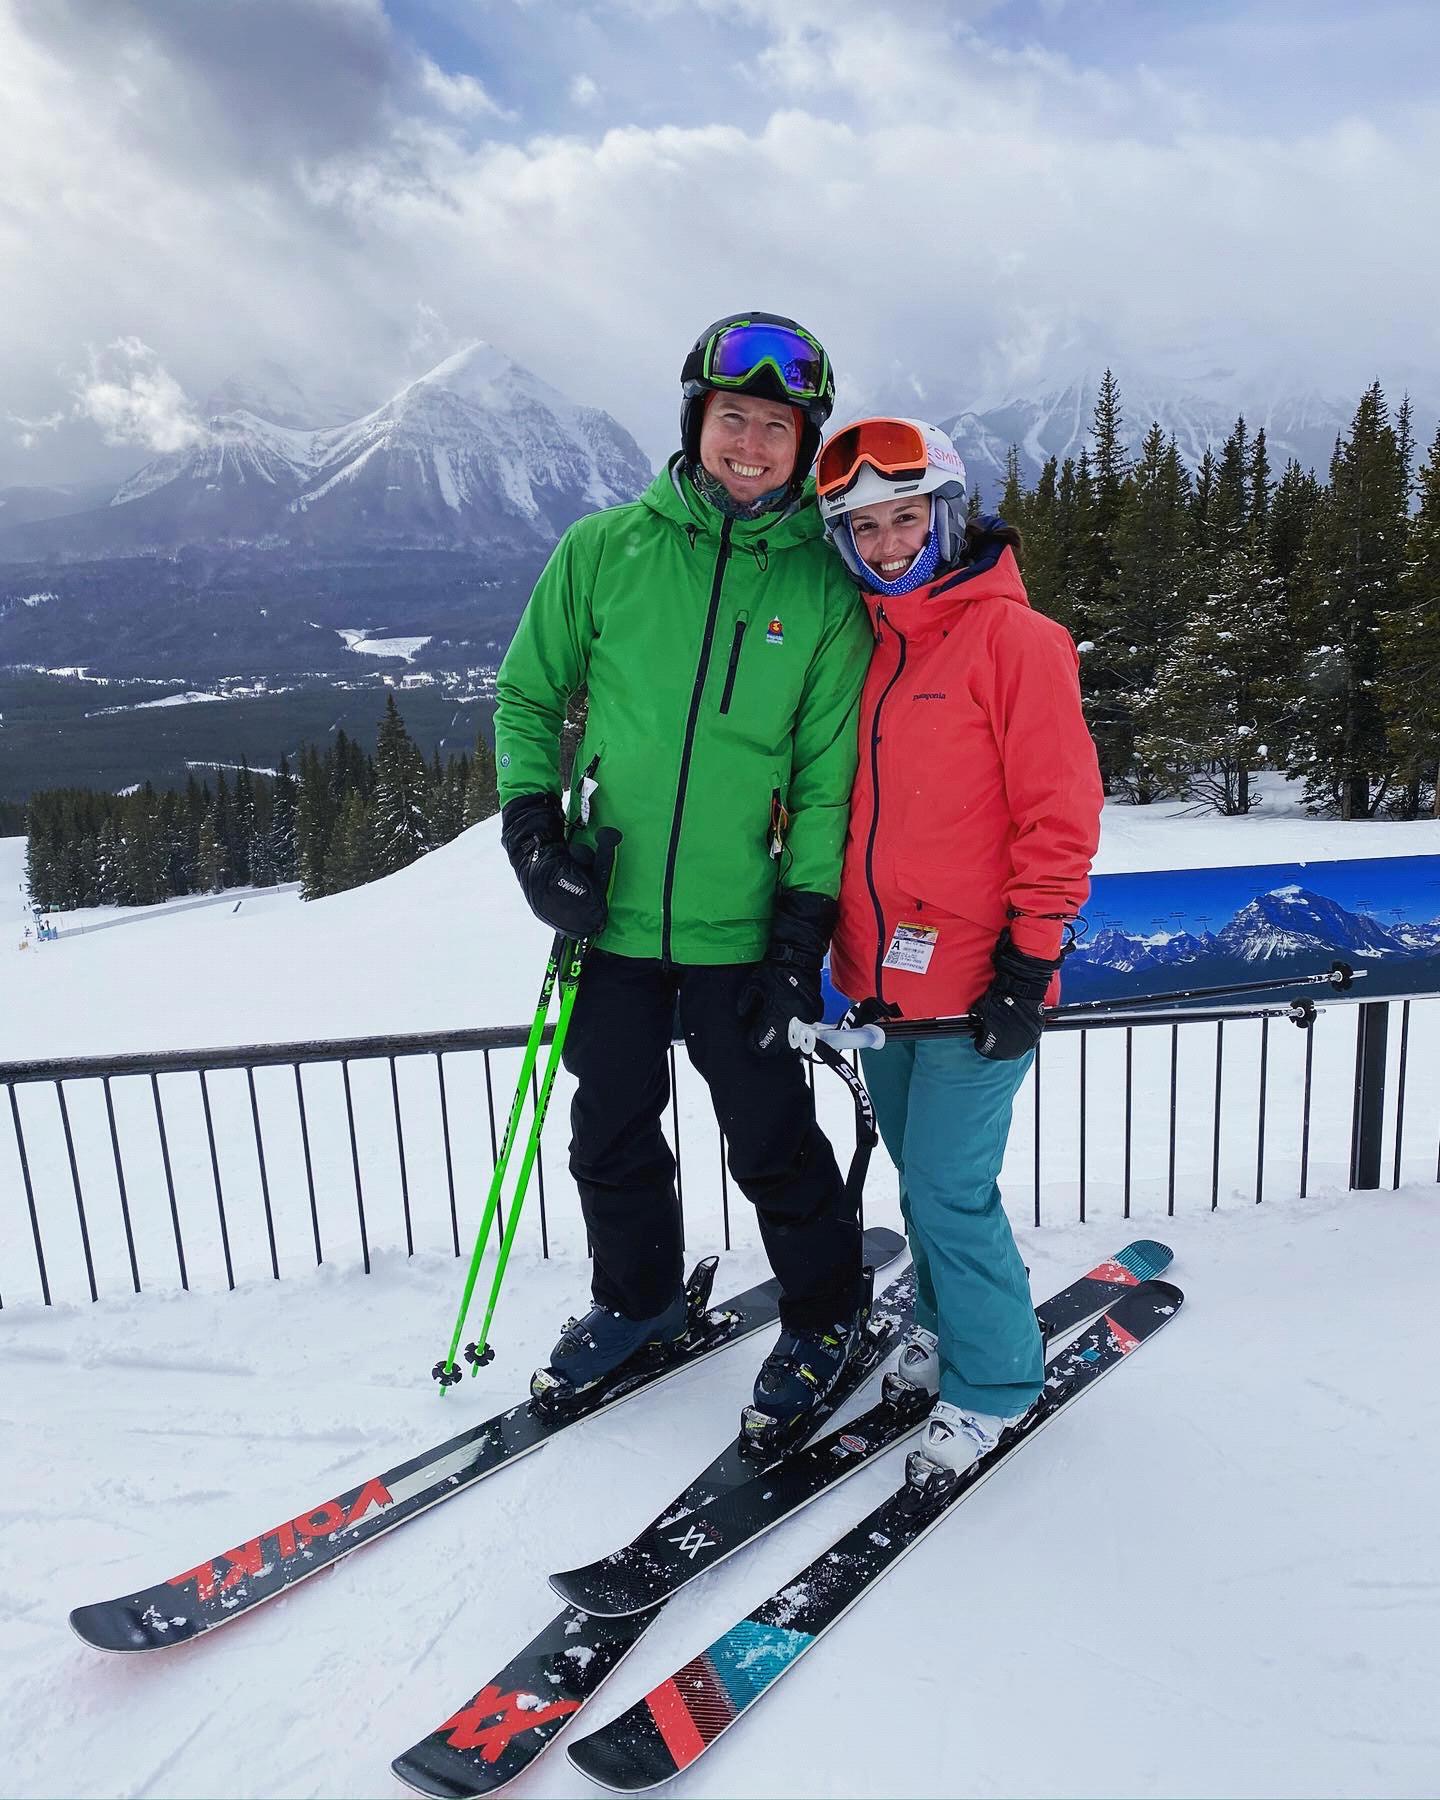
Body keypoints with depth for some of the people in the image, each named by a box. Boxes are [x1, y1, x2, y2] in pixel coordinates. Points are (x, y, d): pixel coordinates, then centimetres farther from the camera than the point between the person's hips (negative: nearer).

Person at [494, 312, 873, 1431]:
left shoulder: (825, 590, -3)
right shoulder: (605, 550, 0)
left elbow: (830, 775, -2)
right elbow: (528, 694, 9)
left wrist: (803, 928, -7)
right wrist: (534, 829, -4)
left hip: (740, 928, -2)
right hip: (609, 916, 3)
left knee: (772, 1140, 8)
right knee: (611, 1129, 16)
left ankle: (825, 1313, 34)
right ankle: (638, 1299, 41)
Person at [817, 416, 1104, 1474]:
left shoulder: (1013, 636, -9)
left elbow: (1060, 812, -11)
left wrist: (1029, 962, -14)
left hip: (973, 984, -6)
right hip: (879, 977, 6)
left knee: (948, 1188, -2)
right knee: (918, 1174, 18)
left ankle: (995, 1377, 21)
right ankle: (948, 1325, 40)